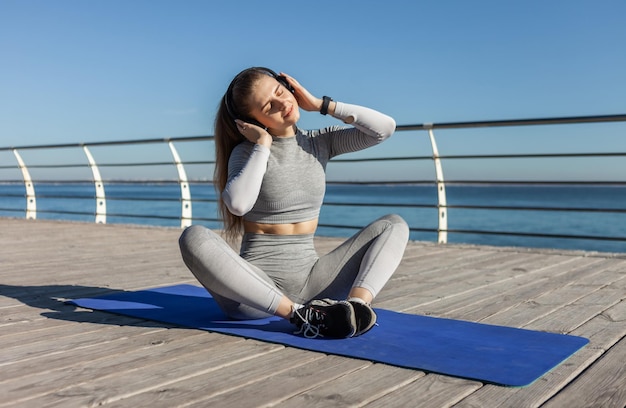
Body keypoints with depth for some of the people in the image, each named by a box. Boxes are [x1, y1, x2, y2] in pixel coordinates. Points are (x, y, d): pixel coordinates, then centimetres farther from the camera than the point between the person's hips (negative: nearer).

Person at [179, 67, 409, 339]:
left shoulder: (320, 142, 7)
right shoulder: (247, 151, -4)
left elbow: (385, 127, -3)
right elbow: (238, 204, -25)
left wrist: (320, 104, -2)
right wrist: (263, 145, -14)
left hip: (310, 281, 4)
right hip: (257, 286, -3)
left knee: (394, 225, -3)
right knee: (193, 238, -31)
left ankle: (357, 303, -31)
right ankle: (299, 314, -34)